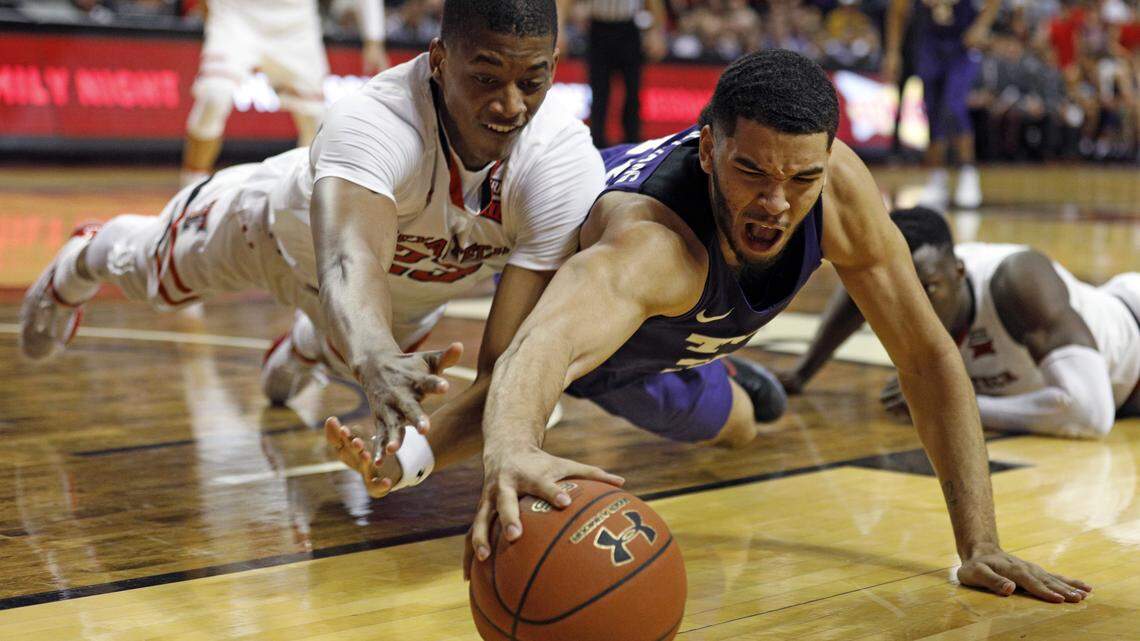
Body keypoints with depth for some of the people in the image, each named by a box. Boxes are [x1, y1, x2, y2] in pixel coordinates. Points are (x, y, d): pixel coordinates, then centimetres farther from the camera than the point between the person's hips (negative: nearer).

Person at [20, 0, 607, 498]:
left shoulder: (568, 168, -41)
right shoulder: (372, 121, -48)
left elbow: (506, 366, -46)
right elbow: (349, 260, -64)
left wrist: (421, 447, -62)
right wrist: (376, 359, -86)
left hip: (413, 292, 3)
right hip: (292, 225, -2)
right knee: (150, 267, 28)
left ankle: (303, 345, 73)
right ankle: (84, 258, 64)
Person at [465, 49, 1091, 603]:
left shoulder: (840, 186, -35)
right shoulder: (654, 245, -53)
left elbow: (927, 356, -27)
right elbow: (545, 345, -74)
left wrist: (981, 546, -32)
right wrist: (510, 452, -98)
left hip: (669, 336, 5)